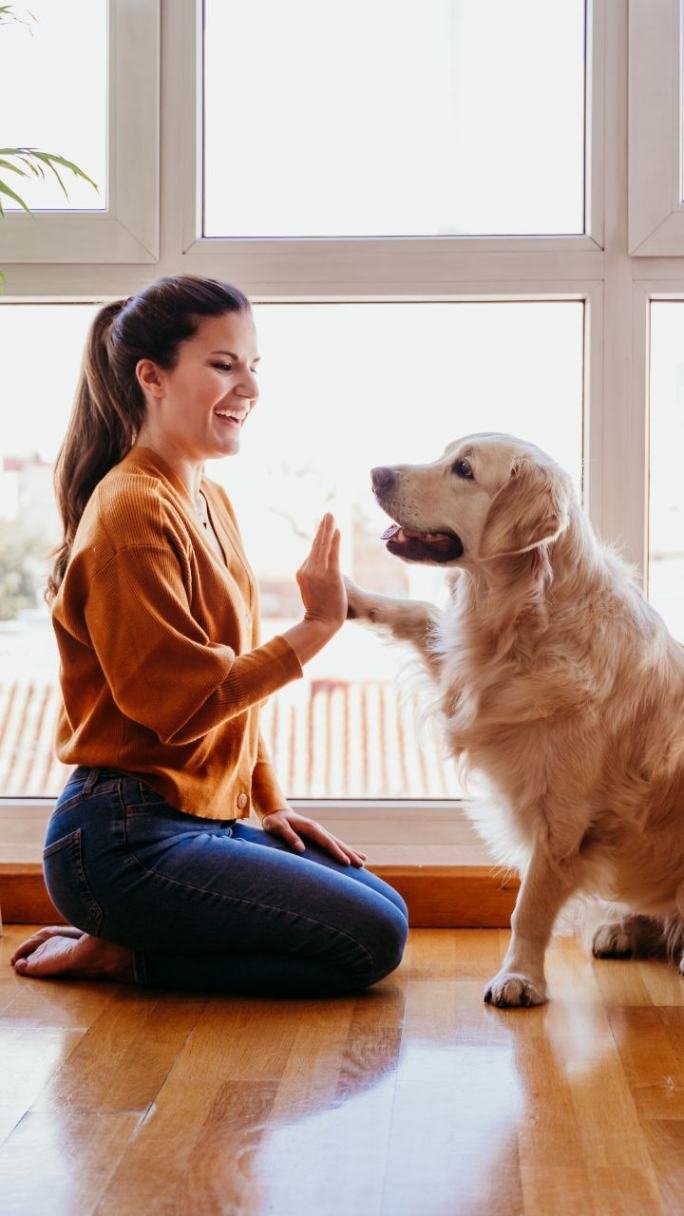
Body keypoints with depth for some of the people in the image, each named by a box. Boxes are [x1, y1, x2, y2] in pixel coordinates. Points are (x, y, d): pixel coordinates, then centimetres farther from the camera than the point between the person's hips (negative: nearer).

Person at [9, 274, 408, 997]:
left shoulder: (210, 503, 14)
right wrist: (315, 628, -17)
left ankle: (122, 942, 9)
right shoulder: (132, 511, -16)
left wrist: (270, 805, 12)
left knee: (386, 908, 10)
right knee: (370, 941, -11)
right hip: (125, 840, -10)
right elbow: (182, 702, -21)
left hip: (205, 820, 10)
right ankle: (117, 954, -2)